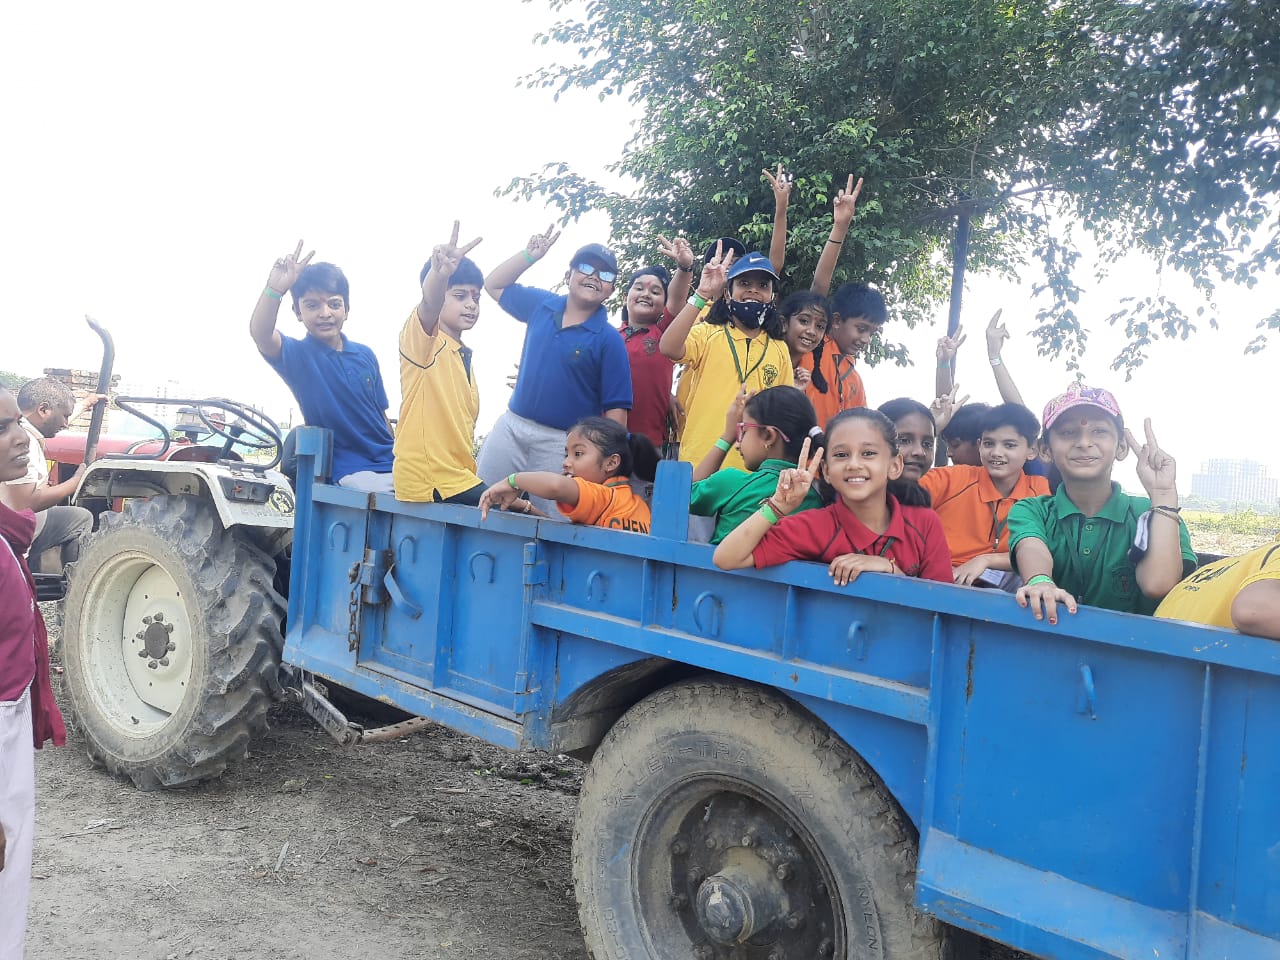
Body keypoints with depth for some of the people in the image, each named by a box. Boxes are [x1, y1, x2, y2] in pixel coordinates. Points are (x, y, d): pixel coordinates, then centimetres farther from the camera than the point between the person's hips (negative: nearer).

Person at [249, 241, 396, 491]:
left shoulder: (365, 355, 8)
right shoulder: (298, 355, -2)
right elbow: (260, 333, -23)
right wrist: (275, 288, -39)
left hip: (389, 463, 5)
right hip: (349, 469, -4)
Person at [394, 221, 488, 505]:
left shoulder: (463, 355, 20)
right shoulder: (421, 338, -5)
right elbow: (429, 303, -28)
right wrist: (439, 273, -49)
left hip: (458, 477, 9)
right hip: (430, 483, -8)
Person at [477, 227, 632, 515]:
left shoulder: (608, 340, -7)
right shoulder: (541, 305, 6)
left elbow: (616, 410, -9)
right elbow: (494, 285, 19)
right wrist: (530, 255, 6)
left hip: (561, 443, -4)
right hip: (512, 426, 4)